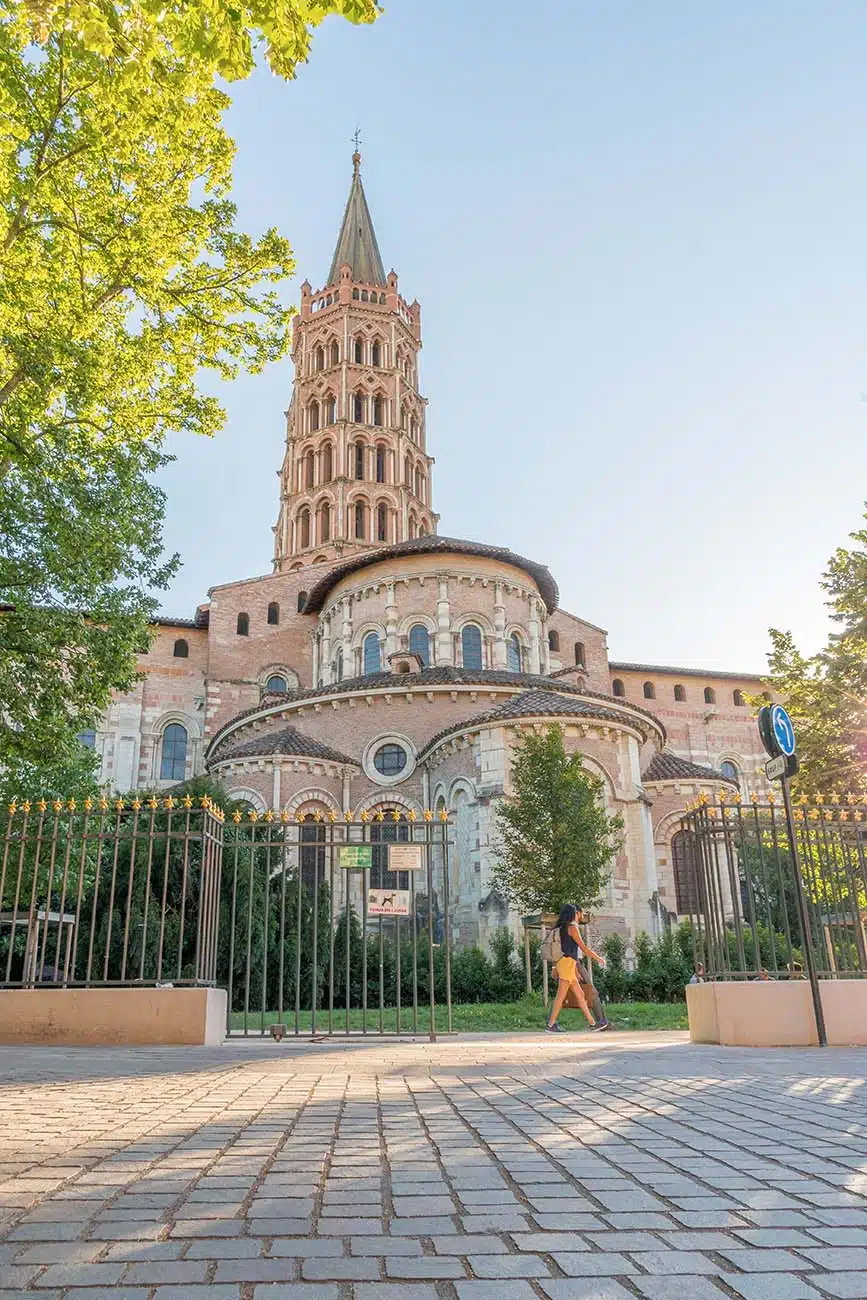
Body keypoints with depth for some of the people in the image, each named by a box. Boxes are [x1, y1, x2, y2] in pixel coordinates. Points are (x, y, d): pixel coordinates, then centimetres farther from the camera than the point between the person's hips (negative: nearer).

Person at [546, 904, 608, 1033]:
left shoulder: (562, 929, 20)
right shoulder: (572, 927, -6)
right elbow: (584, 948, -8)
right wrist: (599, 958, 4)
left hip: (564, 963, 9)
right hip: (568, 963, -9)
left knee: (580, 995, 9)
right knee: (561, 995, -7)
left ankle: (592, 1023, 12)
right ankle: (551, 1025, -6)